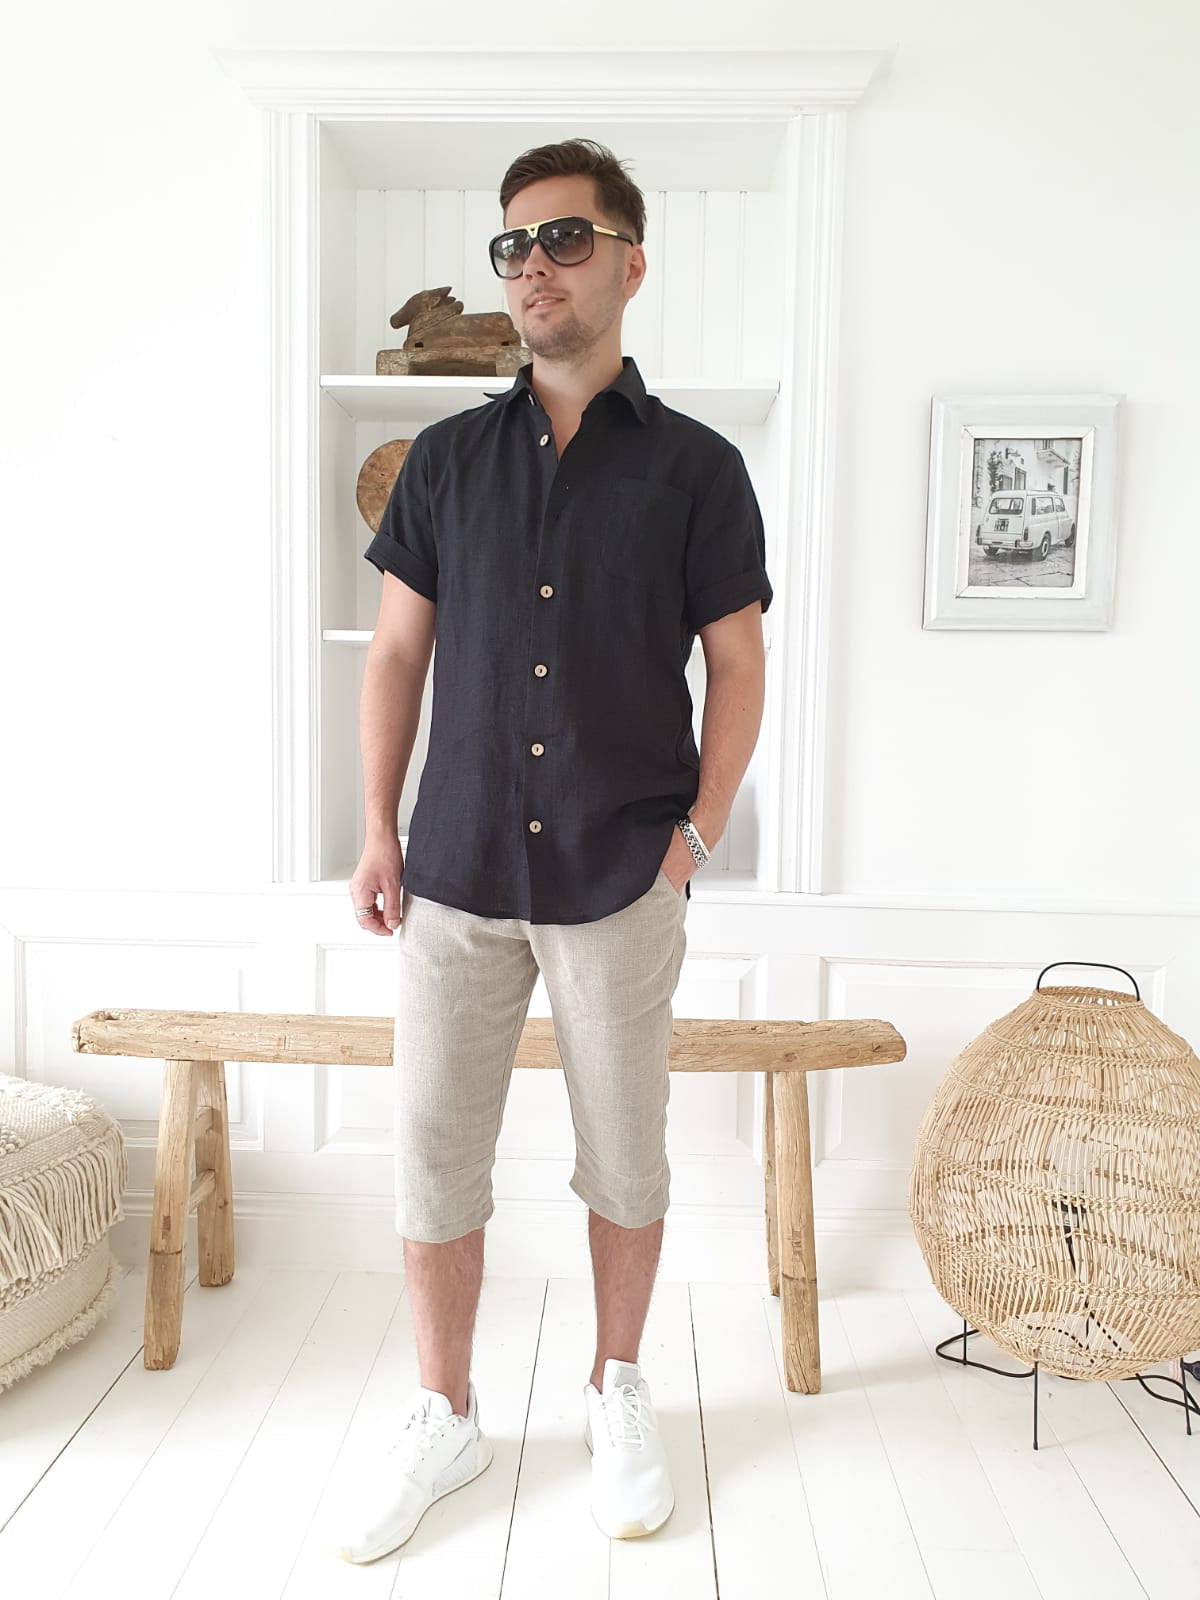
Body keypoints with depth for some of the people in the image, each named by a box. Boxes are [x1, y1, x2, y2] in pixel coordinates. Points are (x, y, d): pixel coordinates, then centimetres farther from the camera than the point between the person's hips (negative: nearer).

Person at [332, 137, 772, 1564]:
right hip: (457, 872, 2)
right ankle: (445, 1418, 28)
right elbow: (397, 652, 8)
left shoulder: (695, 468, 2)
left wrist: (695, 835, -6)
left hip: (620, 881, -1)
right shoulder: (446, 457, 8)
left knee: (624, 1155, 11)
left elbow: (735, 669, 3)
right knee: (431, 1154, 7)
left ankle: (617, 1396, 34)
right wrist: (378, 833, 2)